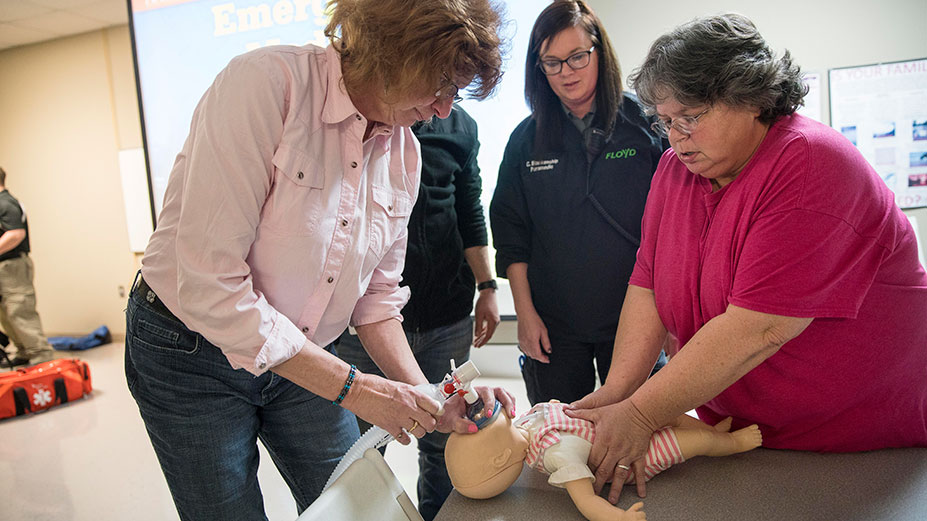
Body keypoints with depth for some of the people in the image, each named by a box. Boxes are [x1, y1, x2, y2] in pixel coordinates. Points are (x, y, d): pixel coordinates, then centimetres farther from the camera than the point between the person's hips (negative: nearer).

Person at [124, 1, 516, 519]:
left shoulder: (405, 152, -4)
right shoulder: (267, 82, -25)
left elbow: (377, 297, 2)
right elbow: (211, 285, -29)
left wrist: (423, 396, -12)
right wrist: (352, 387, -25)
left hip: (301, 360, 6)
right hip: (191, 354, -5)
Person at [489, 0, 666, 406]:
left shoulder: (644, 124, -1)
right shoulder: (526, 139, 4)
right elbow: (510, 232, 5)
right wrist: (525, 311, 1)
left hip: (633, 319, -1)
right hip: (553, 324, 2)